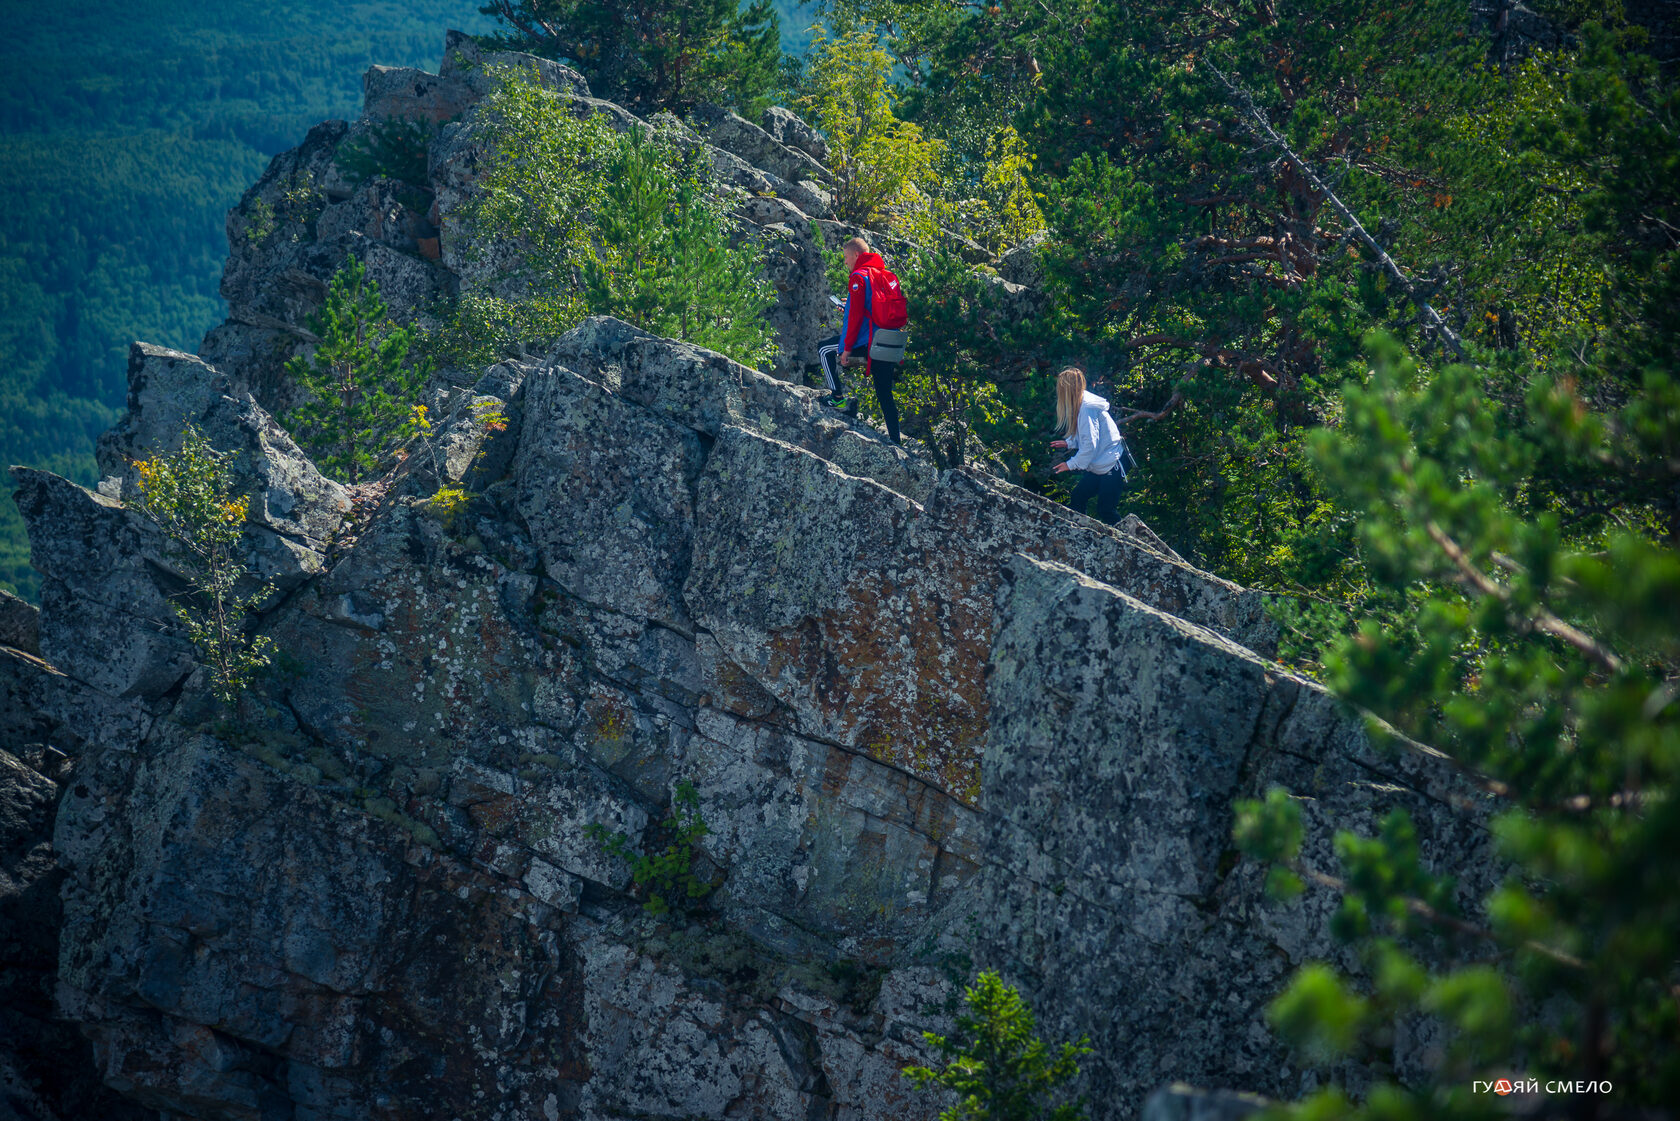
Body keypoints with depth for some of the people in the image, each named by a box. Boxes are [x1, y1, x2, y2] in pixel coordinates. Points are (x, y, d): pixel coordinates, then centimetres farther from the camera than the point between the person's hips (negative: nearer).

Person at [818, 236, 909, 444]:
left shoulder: (859, 277, -8)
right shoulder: (886, 275, 16)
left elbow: (856, 316, -14)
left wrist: (847, 347, -12)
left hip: (868, 343, -7)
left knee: (825, 350, 12)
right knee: (885, 396, 12)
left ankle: (838, 397, 5)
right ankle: (895, 440, 8)